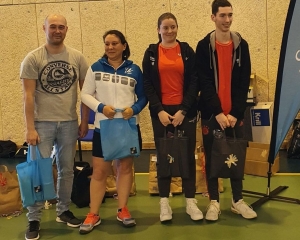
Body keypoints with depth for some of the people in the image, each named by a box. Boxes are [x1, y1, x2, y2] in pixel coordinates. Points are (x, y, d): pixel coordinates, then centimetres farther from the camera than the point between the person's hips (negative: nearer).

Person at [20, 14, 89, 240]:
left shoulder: (77, 57, 2)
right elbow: (28, 95, -7)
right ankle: (34, 219, 11)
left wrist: (85, 121, 4)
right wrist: (30, 128, -11)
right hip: (42, 122, -2)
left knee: (67, 170, 12)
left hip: (69, 122, 3)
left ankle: (63, 210, 28)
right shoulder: (33, 58, -5)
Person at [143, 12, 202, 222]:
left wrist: (183, 110, -10)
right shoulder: (151, 53, 5)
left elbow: (194, 82, 0)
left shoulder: (187, 51, 5)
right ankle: (164, 203, 14)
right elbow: (147, 85, 1)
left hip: (185, 111, 0)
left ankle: (191, 202, 13)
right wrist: (159, 110, -10)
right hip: (161, 112, 0)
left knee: (188, 155, 3)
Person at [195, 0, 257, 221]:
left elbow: (244, 83, 0)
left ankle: (238, 201, 22)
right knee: (211, 157, 4)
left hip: (235, 113, 2)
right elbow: (204, 83, -8)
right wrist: (217, 112, -15)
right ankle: (214, 202, 16)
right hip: (211, 113, -2)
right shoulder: (204, 46, -2)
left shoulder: (241, 45, 4)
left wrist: (235, 112, -9)